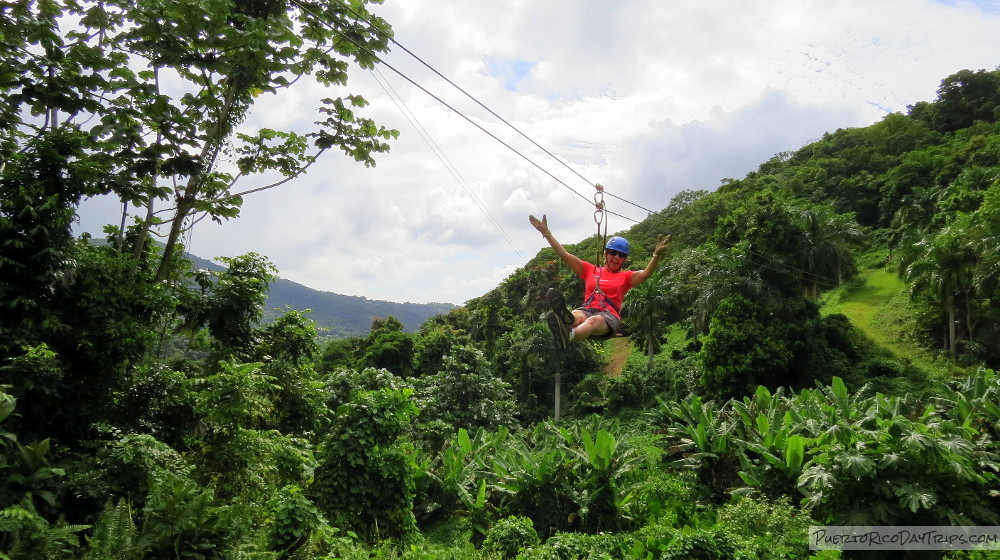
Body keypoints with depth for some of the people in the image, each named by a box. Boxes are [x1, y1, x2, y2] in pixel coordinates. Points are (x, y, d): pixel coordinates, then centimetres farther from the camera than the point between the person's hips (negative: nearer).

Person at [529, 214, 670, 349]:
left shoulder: (626, 276, 23)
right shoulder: (590, 270, 27)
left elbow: (645, 274, 2)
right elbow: (565, 255, 19)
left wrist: (657, 255, -17)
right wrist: (546, 233, 12)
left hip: (609, 315, -2)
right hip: (587, 310, 2)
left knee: (593, 321, -40)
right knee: (576, 316, -38)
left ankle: (567, 335, -75)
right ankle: (565, 317, -78)